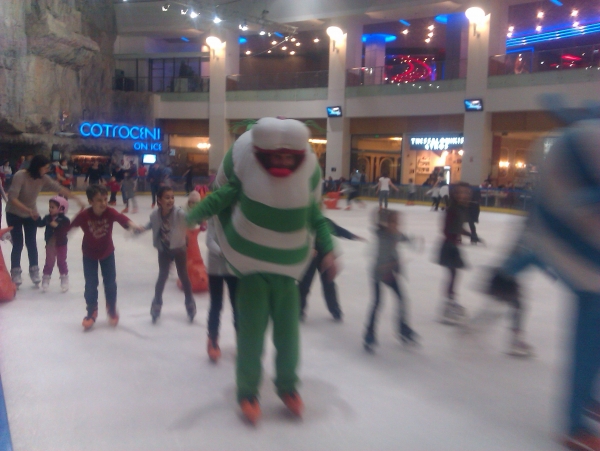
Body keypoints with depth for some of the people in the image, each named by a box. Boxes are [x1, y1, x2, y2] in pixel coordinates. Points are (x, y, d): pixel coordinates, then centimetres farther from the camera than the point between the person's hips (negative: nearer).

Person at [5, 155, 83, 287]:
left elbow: (59, 189, -12)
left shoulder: (43, 178, -13)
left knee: (31, 243, 4)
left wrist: (76, 199, -19)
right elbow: (12, 198, -31)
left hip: (31, 214, 4)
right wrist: (28, 210, -39)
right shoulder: (20, 176, -28)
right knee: (18, 244, -3)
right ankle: (15, 273, 12)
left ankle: (34, 271, 15)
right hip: (14, 214, -4)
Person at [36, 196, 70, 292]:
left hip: (61, 244, -3)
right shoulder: (48, 218, -1)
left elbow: (66, 230, -25)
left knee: (61, 262, 8)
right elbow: (40, 224, 0)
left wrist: (57, 226, -33)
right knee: (49, 262, 12)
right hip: (50, 244, 3)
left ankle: (64, 279, 21)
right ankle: (46, 279, 23)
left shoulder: (64, 220, -16)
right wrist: (37, 218, -14)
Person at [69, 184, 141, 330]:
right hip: (89, 254, -1)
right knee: (91, 284, 4)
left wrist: (132, 225, -62)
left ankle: (112, 309, 31)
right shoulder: (84, 215, -27)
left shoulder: (110, 212, -26)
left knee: (110, 282, 7)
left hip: (107, 252, 1)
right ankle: (91, 312, 26)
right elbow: (70, 227, -16)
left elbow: (122, 218, -42)